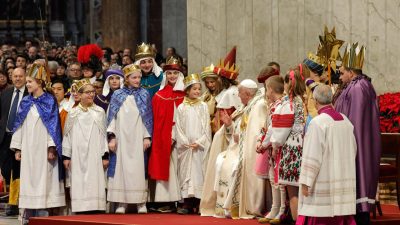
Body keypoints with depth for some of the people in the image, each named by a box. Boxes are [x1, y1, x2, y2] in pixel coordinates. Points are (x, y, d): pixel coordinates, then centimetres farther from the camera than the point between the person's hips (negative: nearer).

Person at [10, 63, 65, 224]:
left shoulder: (49, 101, -2)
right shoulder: (25, 102, 12)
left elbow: (53, 125, -6)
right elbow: (19, 125, 13)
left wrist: (51, 148, -13)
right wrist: (17, 148, 8)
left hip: (42, 148, -5)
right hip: (28, 149, 5)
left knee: (42, 179, -6)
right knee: (28, 181, 4)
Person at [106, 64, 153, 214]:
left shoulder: (144, 95, 8)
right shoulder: (117, 95, 8)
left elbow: (148, 117, 6)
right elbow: (112, 117, 6)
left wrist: (147, 137, -3)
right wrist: (112, 137, -3)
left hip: (138, 138, 0)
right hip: (121, 138, 0)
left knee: (139, 167, -3)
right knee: (121, 166, -4)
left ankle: (141, 203, -1)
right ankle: (122, 203, -2)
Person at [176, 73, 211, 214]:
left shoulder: (203, 107, 5)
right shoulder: (181, 108, 5)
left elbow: (207, 128, 2)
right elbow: (179, 128, 2)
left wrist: (198, 142, -8)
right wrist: (186, 143, -8)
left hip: (200, 147, 0)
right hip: (185, 147, 0)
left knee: (199, 173, -2)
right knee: (186, 173, -1)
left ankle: (198, 203, -1)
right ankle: (187, 204, -1)